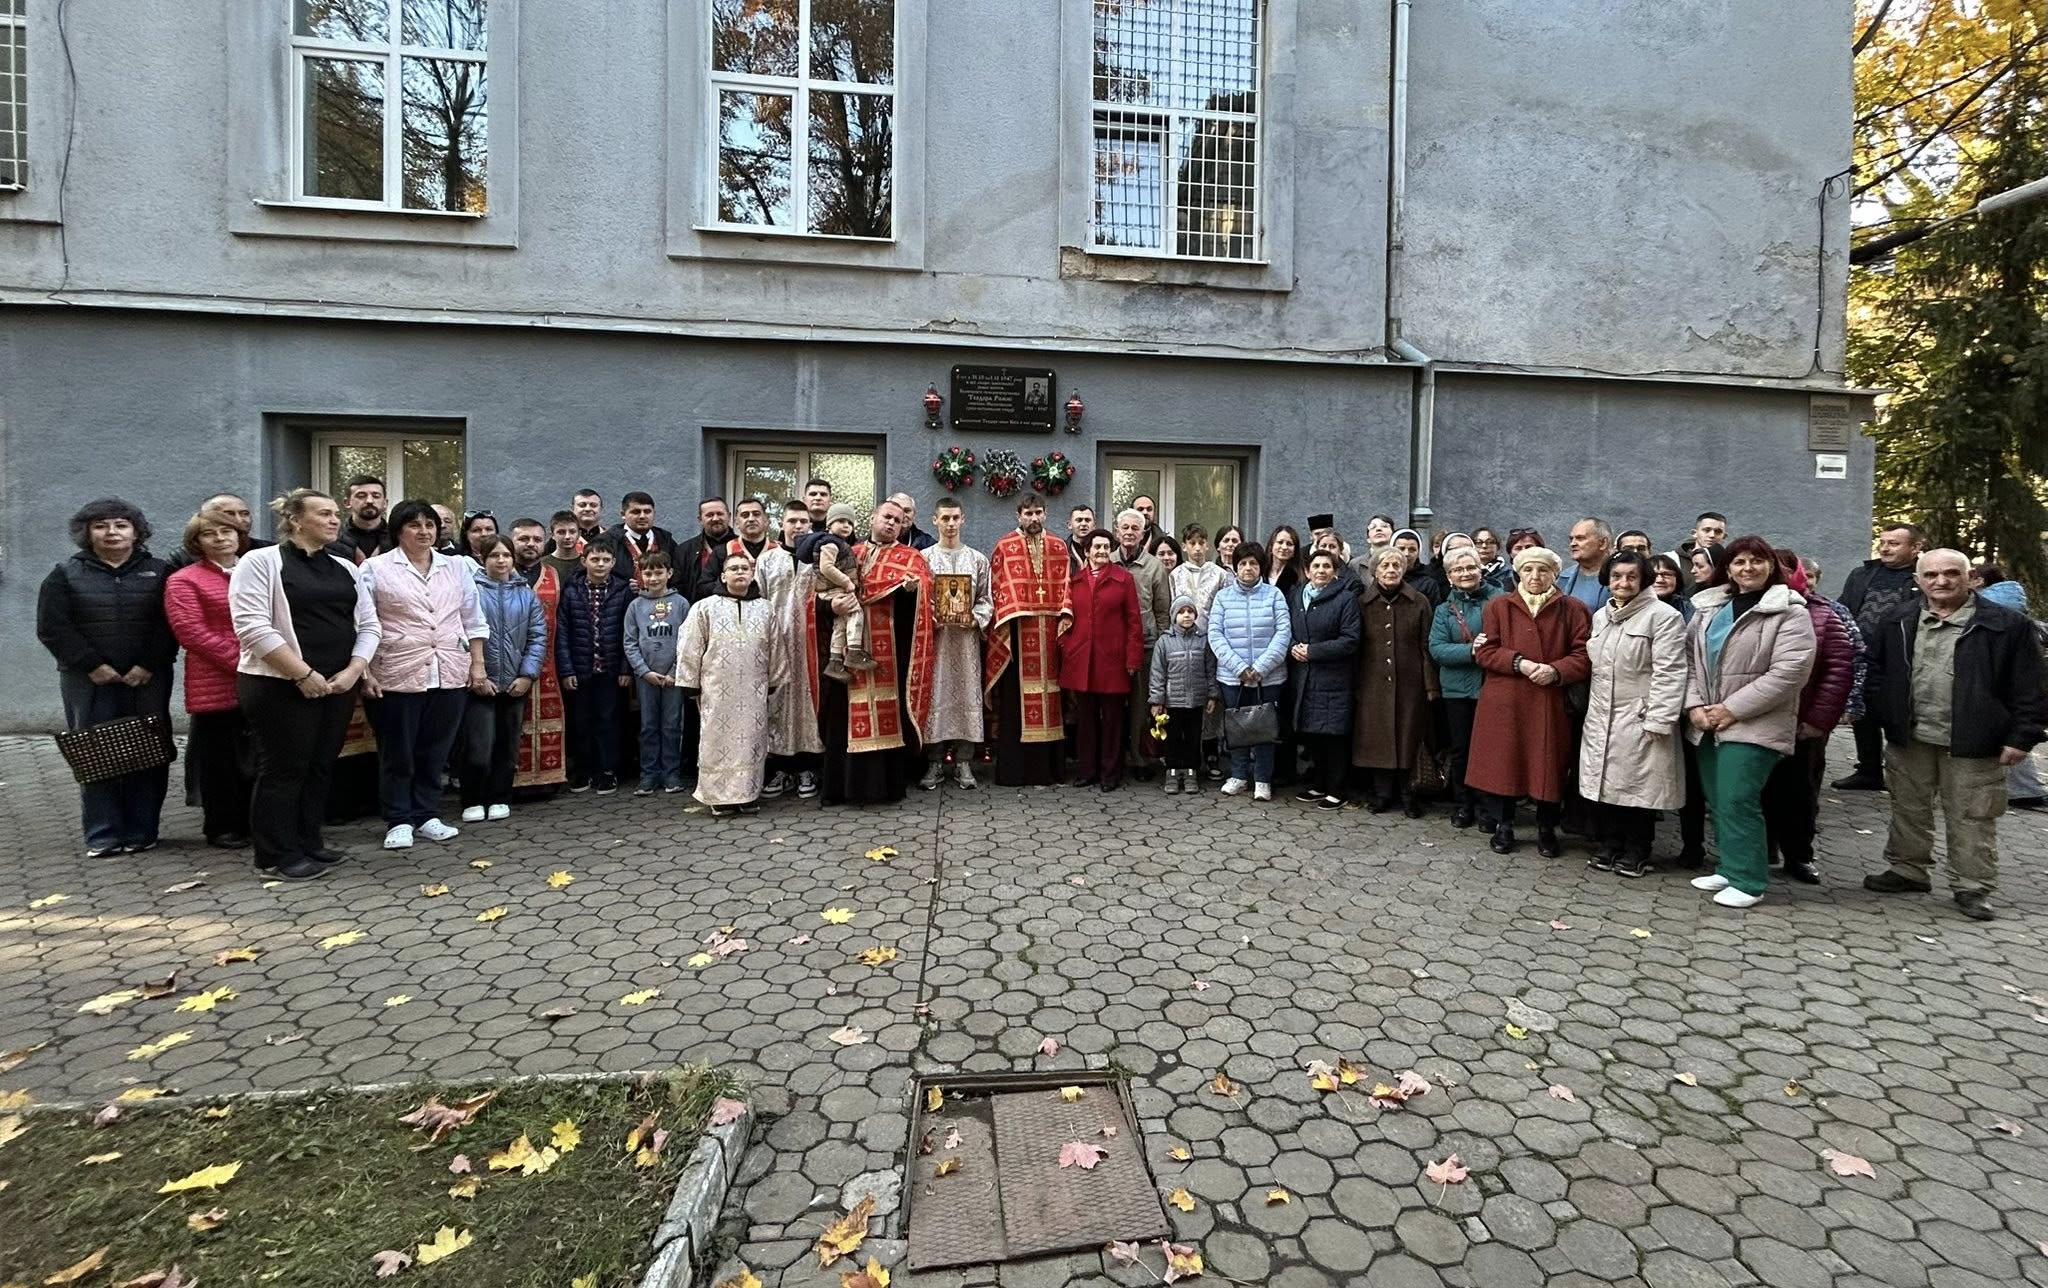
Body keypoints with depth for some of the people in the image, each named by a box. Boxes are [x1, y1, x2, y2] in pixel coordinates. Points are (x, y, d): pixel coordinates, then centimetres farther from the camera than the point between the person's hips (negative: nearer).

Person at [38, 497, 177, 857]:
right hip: (89, 682, 1)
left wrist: (148, 666, -13)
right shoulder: (65, 574, 7)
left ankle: (142, 832, 8)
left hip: (148, 680, 0)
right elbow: (53, 627, 0)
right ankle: (103, 835, 9)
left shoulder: (158, 572, 6)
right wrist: (93, 666, -10)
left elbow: (169, 624, -2)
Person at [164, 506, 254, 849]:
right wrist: (241, 661, -16)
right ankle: (222, 828, 14)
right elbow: (191, 632, -9)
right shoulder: (184, 581, 1)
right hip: (216, 687, -4)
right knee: (220, 759, 4)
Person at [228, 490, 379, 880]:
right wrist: (303, 674, -17)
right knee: (284, 768, 0)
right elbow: (253, 626, -15)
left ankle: (308, 844, 22)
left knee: (321, 766, 11)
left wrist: (352, 671, -4)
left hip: (339, 684, 6)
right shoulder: (261, 561, -5)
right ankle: (276, 856, 9)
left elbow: (368, 624, 11)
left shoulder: (345, 568, 13)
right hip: (281, 685, -6)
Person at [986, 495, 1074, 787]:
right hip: (1017, 630, -3)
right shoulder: (1005, 547, 5)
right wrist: (1005, 621, -11)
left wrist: (1064, 615, -5)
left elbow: (1065, 583, 10)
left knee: (1048, 694, 4)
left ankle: (1046, 766, 11)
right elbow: (998, 586, -1)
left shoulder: (1059, 547, 14)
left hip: (1050, 630, 3)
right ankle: (1014, 768, 4)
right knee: (1016, 696, -2)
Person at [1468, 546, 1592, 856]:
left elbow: (1584, 656, -1)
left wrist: (1556, 670, -18)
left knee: (1548, 765, 5)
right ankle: (1502, 827, 19)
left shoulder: (1573, 610, 4)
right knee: (1503, 762, 4)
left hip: (1552, 704, 0)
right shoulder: (1497, 606, 5)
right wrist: (1519, 662, -15)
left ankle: (1547, 829, 22)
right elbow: (1485, 651, 0)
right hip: (1504, 702, 0)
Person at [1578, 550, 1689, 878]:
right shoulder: (1601, 616, 13)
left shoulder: (1663, 615, -8)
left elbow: (1668, 672, -13)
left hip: (1639, 718, -6)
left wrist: (1658, 720, -17)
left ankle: (1635, 853, 16)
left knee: (1638, 783, 1)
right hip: (1600, 716, 6)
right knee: (1603, 780, 9)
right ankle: (1607, 845, 23)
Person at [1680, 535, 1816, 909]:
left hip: (1754, 726, -6)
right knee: (1717, 802, 11)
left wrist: (1733, 709, -15)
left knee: (1737, 802, -9)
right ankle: (1730, 869, 23)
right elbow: (1691, 658, 10)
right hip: (1707, 724, 6)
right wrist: (1695, 704, -4)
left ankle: (1746, 880, 2)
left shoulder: (1789, 611, -5)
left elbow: (1789, 671, -14)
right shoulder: (1708, 607, 12)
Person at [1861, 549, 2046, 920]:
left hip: (1972, 743, -3)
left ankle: (1972, 888, 15)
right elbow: (1876, 672, 10)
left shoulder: (2006, 625, -5)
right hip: (1909, 739, 4)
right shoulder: (1898, 622, 4)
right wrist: (1883, 716, 2)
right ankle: (1908, 870, 29)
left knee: (1972, 819, 5)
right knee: (1908, 810, 15)